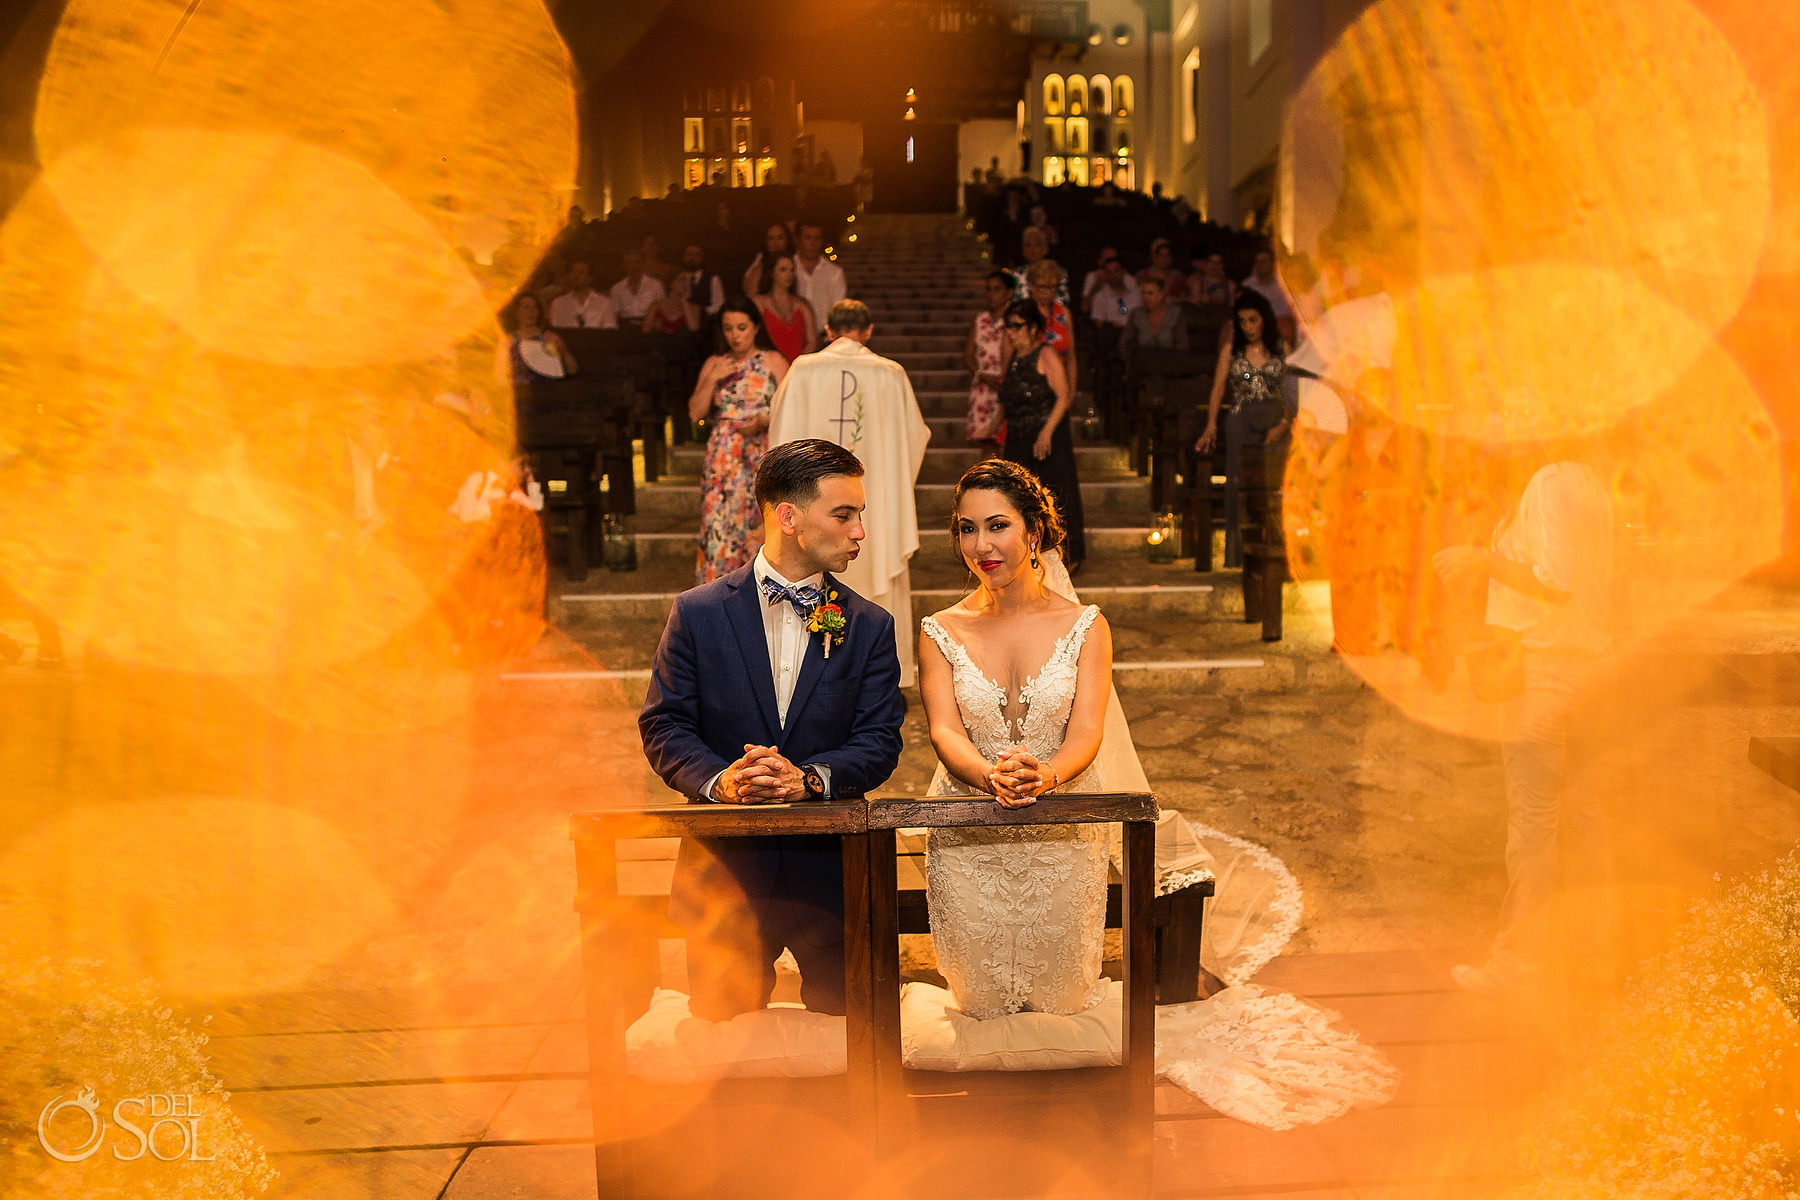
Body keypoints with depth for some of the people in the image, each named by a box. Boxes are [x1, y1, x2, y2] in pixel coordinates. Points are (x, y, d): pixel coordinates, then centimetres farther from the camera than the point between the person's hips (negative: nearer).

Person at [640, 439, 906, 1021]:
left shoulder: (870, 627, 2)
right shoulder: (698, 613, -1)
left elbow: (880, 740, -3)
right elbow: (664, 725, -3)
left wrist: (807, 778, -20)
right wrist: (719, 780, -21)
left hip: (832, 868, 2)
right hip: (725, 866, -1)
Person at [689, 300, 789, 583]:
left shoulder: (773, 361, 4)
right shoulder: (714, 364, 13)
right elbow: (695, 412, 5)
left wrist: (764, 422, -18)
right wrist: (713, 378, -5)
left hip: (763, 455, -2)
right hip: (723, 459, 2)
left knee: (761, 527, -7)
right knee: (720, 526, -4)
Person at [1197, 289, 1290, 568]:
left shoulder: (1281, 349, 7)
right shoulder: (1231, 349, 10)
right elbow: (1217, 390, 6)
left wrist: (1285, 423, -11)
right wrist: (1211, 425, -6)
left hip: (1274, 422, -1)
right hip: (1240, 423, 1)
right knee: (1238, 488, -4)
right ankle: (1239, 556, -1)